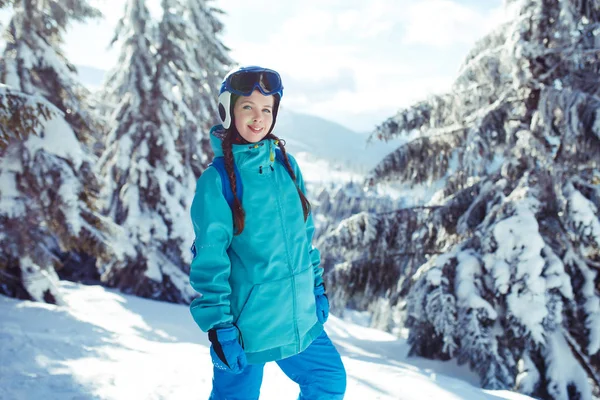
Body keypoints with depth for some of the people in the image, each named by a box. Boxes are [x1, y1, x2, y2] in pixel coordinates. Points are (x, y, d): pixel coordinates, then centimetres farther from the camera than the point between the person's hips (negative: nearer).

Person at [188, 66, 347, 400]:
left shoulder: (287, 165, 2)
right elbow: (209, 260, -12)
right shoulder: (217, 180, -13)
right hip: (246, 325, -5)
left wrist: (317, 287, 15)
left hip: (300, 318, 6)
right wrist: (218, 327, -14)